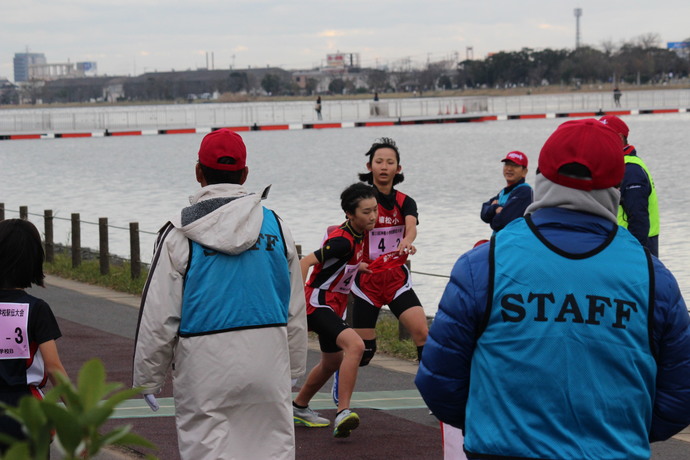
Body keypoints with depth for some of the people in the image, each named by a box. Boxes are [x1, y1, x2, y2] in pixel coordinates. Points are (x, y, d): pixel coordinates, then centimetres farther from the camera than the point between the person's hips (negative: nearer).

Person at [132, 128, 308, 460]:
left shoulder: (181, 233, -6)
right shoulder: (275, 226, 6)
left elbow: (159, 317, -6)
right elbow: (295, 311, 13)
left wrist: (147, 379, 4)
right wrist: (294, 367, 23)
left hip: (206, 366, -3)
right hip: (268, 362, 4)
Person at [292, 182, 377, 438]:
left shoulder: (356, 235, 6)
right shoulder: (343, 241, -23)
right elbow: (305, 262, -28)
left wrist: (357, 266, 41)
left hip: (333, 306, 11)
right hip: (319, 304, -11)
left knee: (333, 362, 26)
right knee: (355, 345, -32)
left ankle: (299, 408, 46)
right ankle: (343, 412, -37)